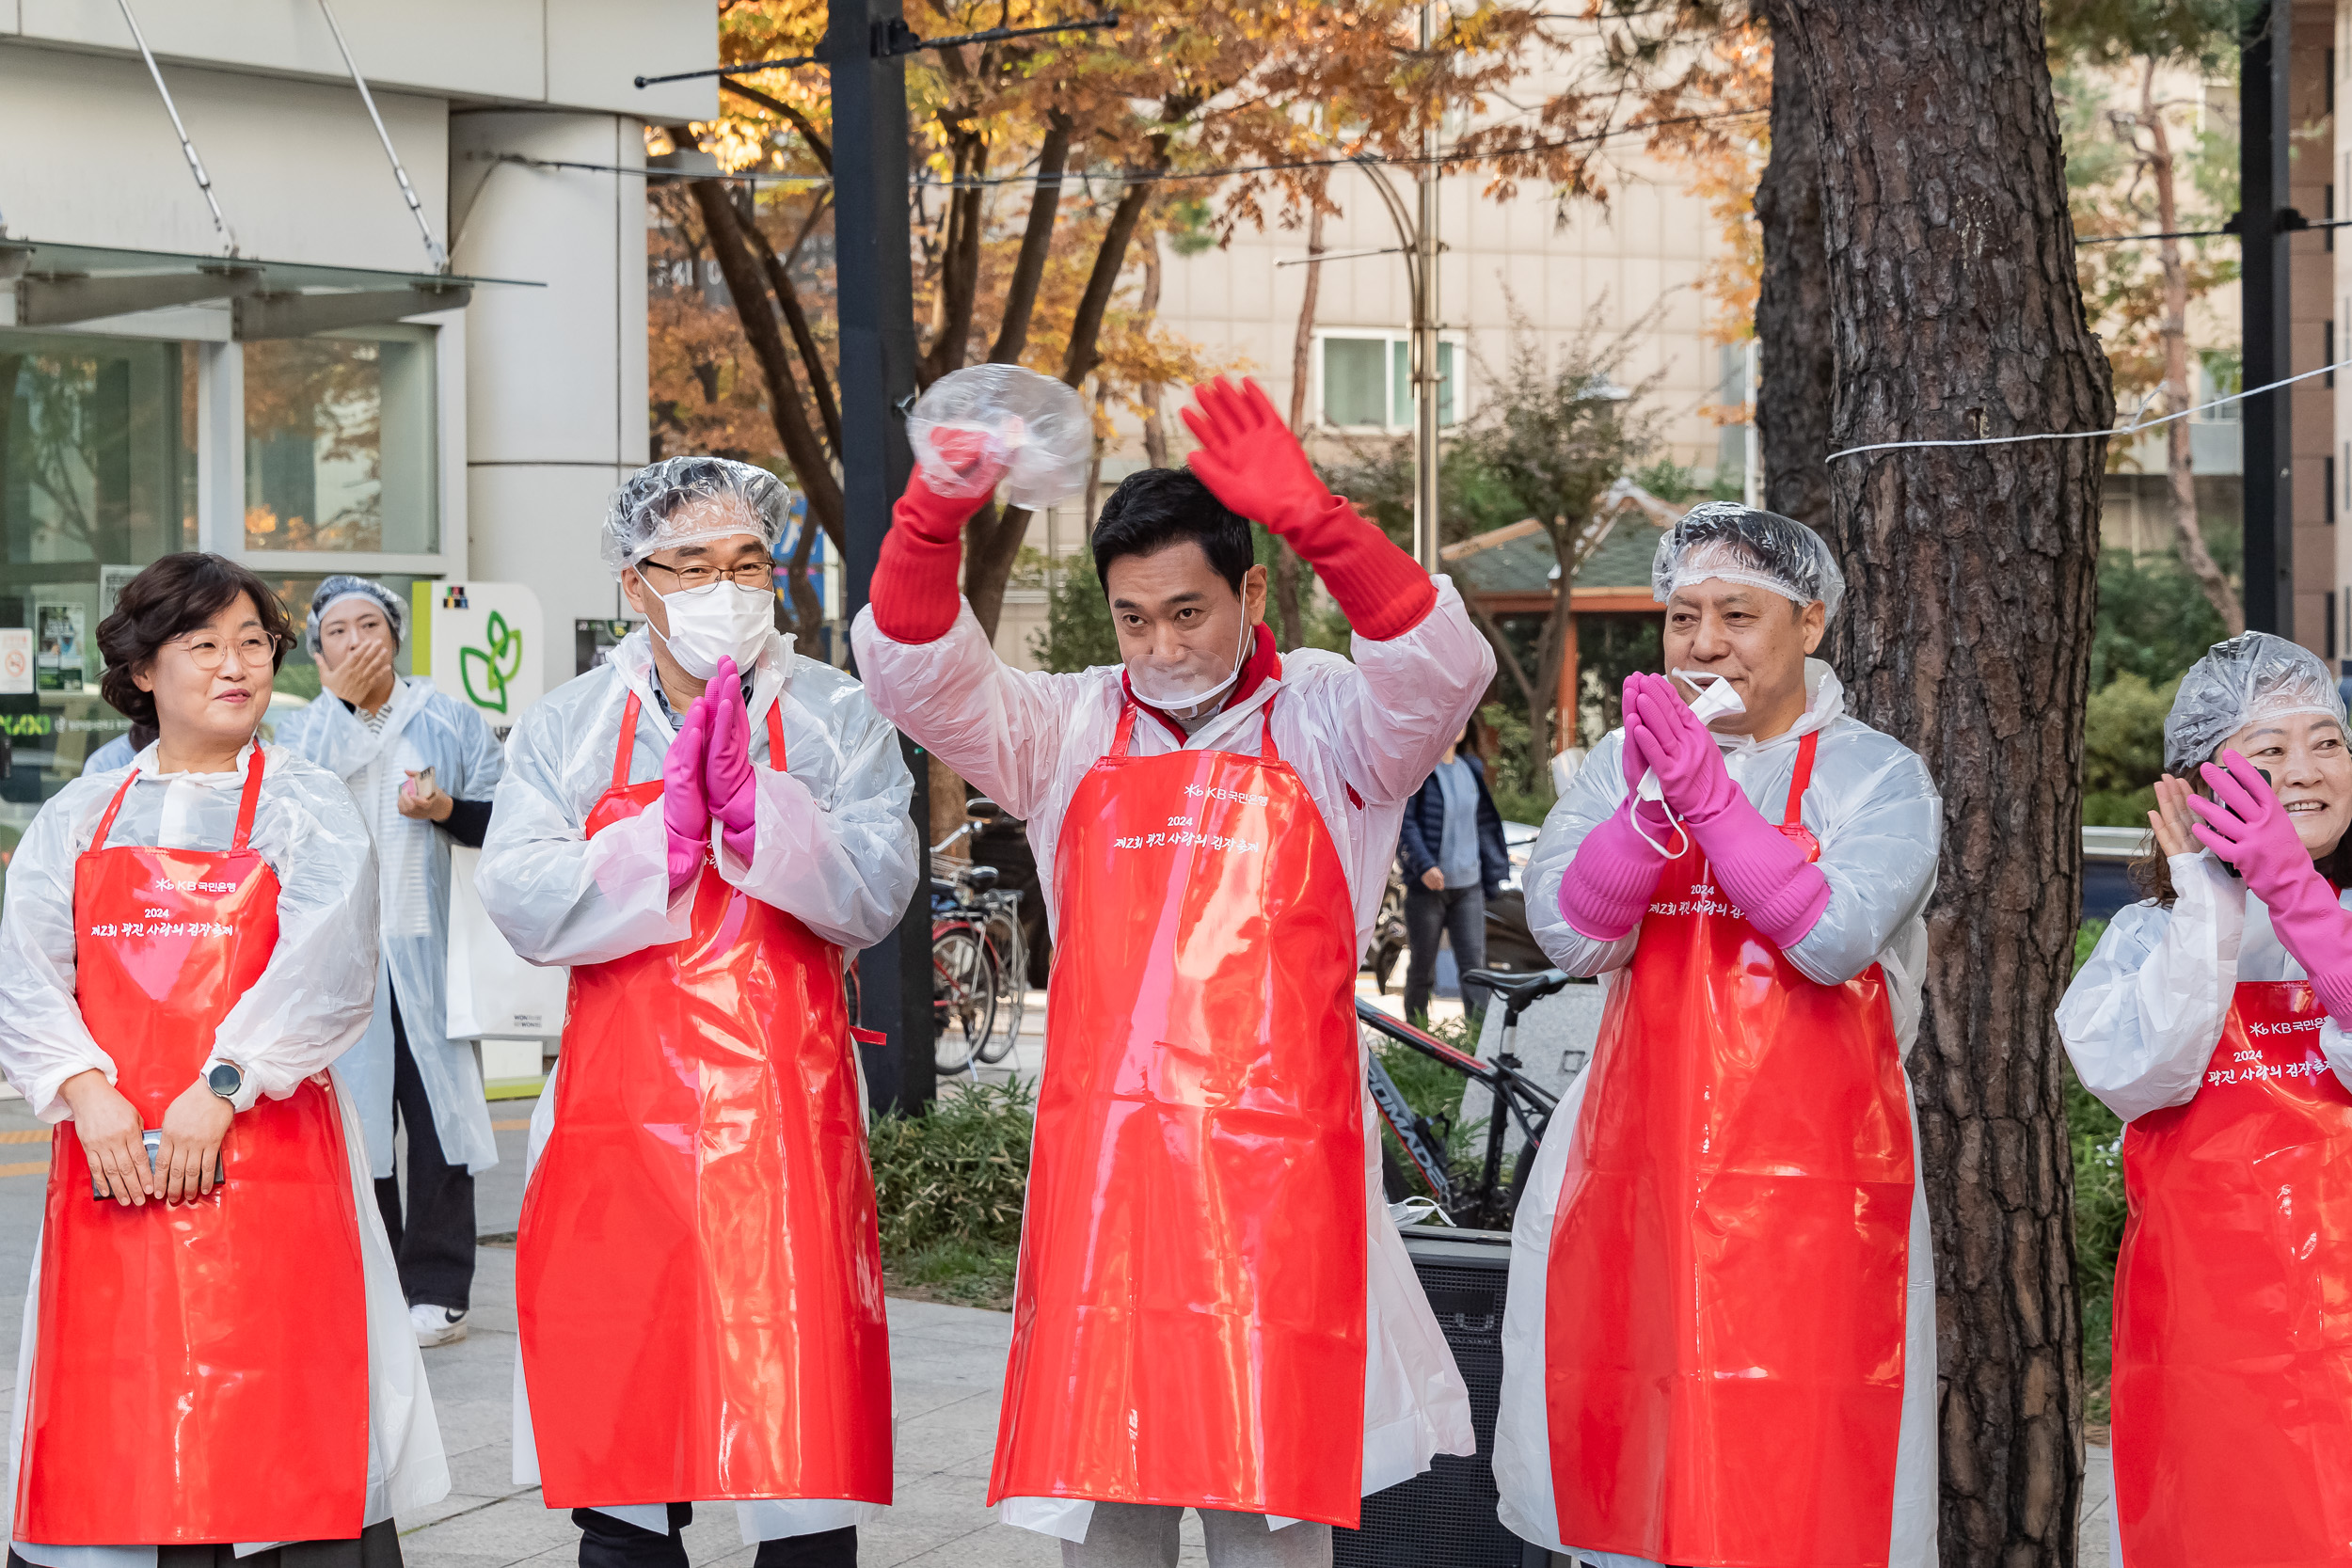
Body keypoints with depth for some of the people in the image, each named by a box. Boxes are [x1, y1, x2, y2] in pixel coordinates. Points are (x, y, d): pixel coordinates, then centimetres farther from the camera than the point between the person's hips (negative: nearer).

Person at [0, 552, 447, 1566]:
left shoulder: (308, 808, 7)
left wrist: (221, 1087, -18)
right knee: (111, 1432, 2)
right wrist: (86, 1092, -13)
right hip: (109, 1164, 3)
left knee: (273, 1436, -5)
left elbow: (326, 972, -8)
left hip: (263, 1162, -3)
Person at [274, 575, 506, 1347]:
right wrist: (339, 699, -7)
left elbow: (505, 820, 8)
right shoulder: (299, 729, 12)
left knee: (439, 1110, -2)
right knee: (357, 1112, 2)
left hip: (431, 951, 0)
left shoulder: (452, 720, 10)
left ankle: (438, 1289, 5)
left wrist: (449, 810, -11)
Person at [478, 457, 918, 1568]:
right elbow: (523, 905, -5)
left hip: (786, 1123, -1)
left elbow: (873, 895, -6)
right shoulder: (566, 727, 8)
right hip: (621, 1122, 2)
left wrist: (751, 800, -18)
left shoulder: (838, 719, 6)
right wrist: (668, 825, -15)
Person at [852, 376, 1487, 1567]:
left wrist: (1311, 517, -29)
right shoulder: (1072, 731, 11)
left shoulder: (1326, 727, 3)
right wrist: (935, 515, -19)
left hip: (1274, 1167, -2)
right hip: (1098, 1159, 3)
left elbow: (1442, 669, -15)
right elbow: (915, 674, 0)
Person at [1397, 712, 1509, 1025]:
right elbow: (1404, 821, -11)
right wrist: (1424, 866, -21)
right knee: (1423, 966, 5)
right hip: (1427, 885, -4)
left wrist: (1494, 868, 17)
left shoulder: (1471, 768, 12)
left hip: (1468, 885, 4)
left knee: (1473, 962, -5)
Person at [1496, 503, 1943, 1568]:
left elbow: (1838, 937, -16)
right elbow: (1565, 929, -2)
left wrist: (1709, 796, -20)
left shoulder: (1875, 776, 1)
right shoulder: (1626, 763, 12)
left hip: (1806, 1194, -3)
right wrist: (1651, 802, -16)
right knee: (1626, 1471, 6)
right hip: (1635, 1179, 3)